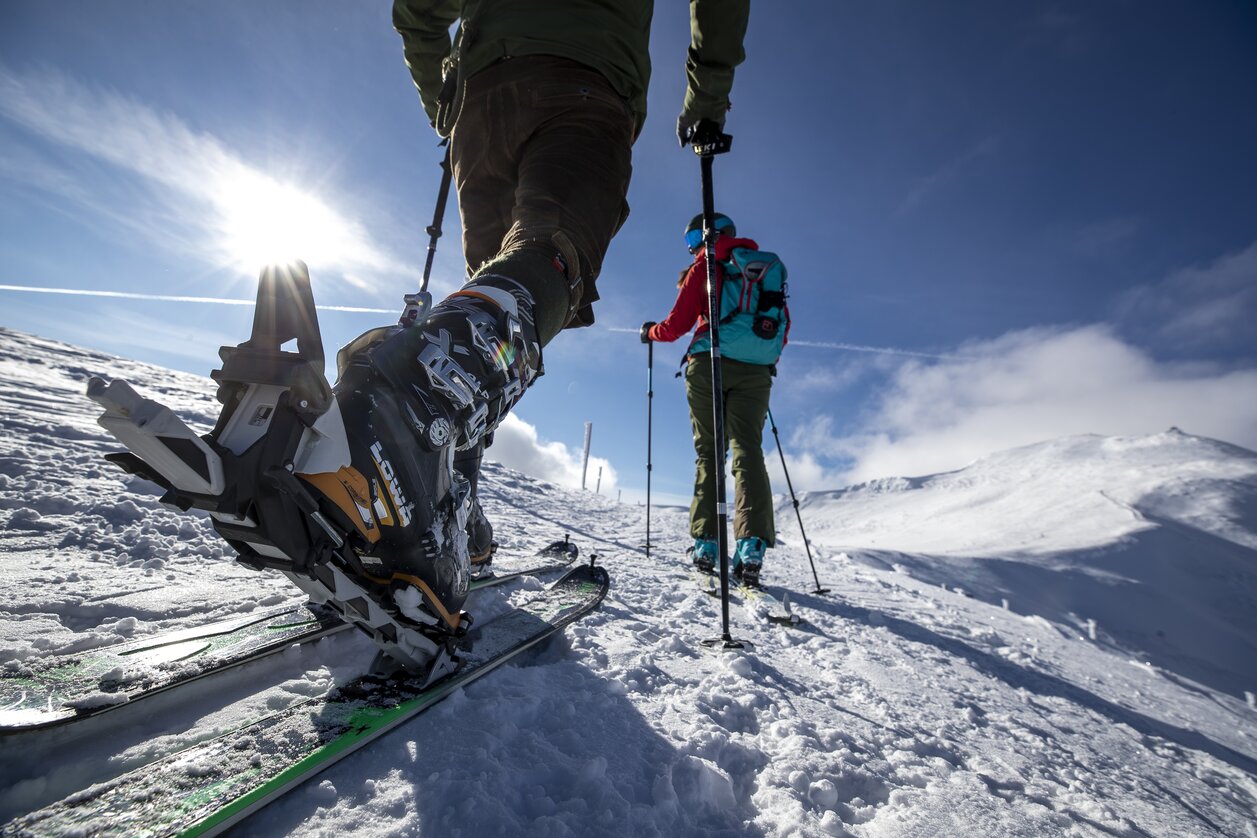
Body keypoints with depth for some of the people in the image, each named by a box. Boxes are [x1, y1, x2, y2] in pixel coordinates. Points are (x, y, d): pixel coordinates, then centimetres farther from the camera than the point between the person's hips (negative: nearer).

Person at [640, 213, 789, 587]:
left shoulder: (704, 268, 8)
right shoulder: (769, 268, 23)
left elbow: (676, 326, 3)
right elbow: (783, 331, 22)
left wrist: (650, 331, 23)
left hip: (709, 364, -3)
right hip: (756, 371, 3)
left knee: (708, 452, 2)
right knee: (747, 450, -4)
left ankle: (705, 542, -4)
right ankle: (753, 544, -20)